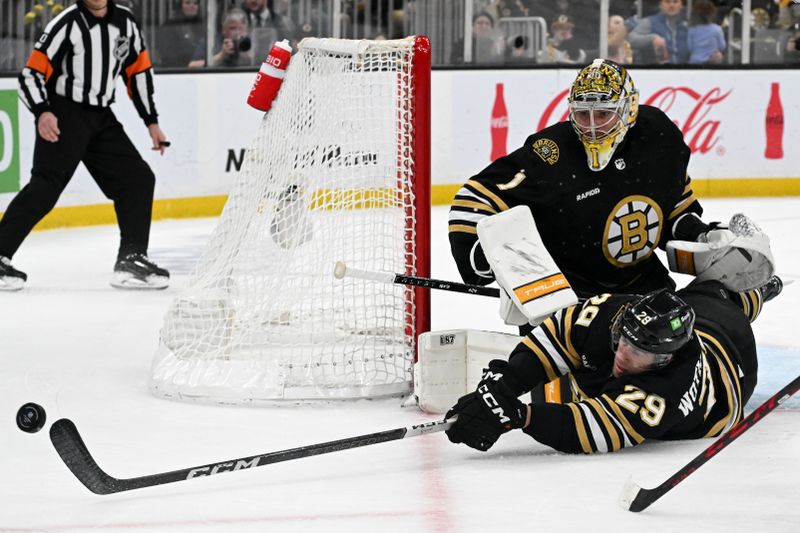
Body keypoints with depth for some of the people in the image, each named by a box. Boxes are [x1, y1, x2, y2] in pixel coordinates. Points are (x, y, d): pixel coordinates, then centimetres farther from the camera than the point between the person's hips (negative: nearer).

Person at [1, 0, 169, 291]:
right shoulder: (67, 23, -13)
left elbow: (139, 71, 15)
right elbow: (31, 73, -16)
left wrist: (151, 121, 15)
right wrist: (42, 112, -31)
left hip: (101, 118, 7)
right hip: (62, 116, -7)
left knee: (138, 179, 2)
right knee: (45, 187, -17)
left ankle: (131, 260, 8)